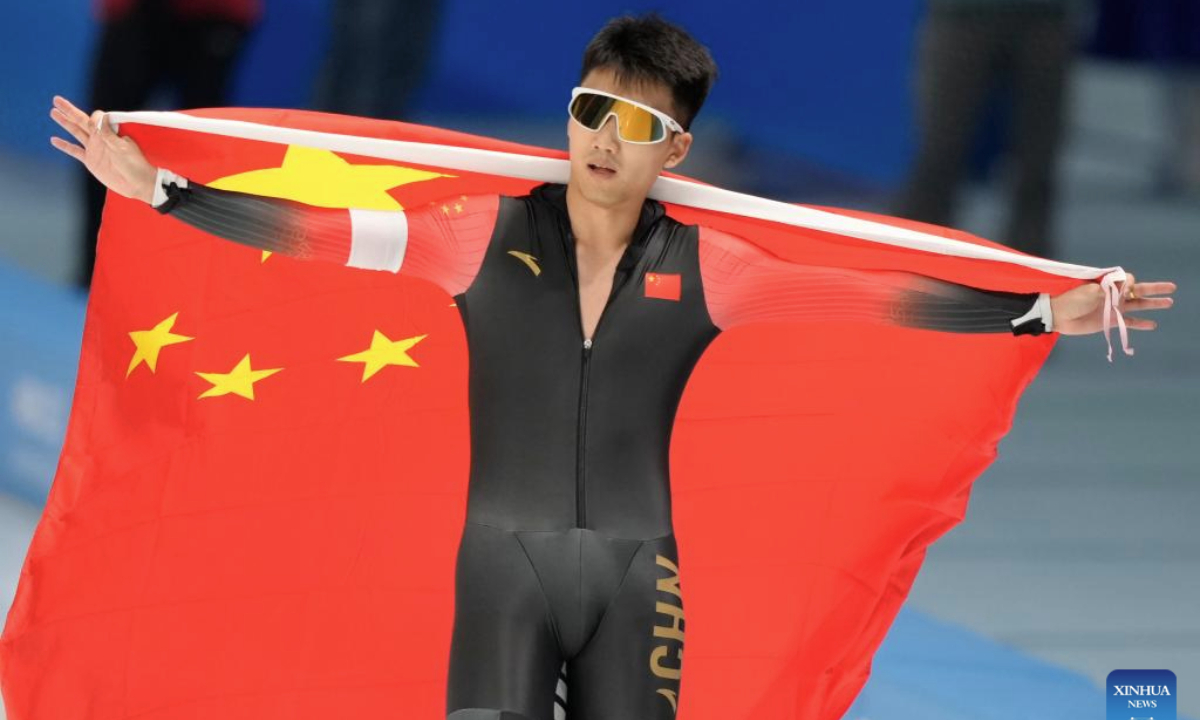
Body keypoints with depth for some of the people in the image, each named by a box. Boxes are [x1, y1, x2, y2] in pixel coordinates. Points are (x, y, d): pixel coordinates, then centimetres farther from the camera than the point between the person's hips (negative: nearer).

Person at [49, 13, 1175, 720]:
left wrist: (1042, 311, -7)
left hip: (635, 571, 1)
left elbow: (871, 297, -1)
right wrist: (160, 191, -12)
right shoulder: (488, 235, -1)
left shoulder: (703, 268, 1)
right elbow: (319, 235, -4)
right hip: (505, 561, -1)